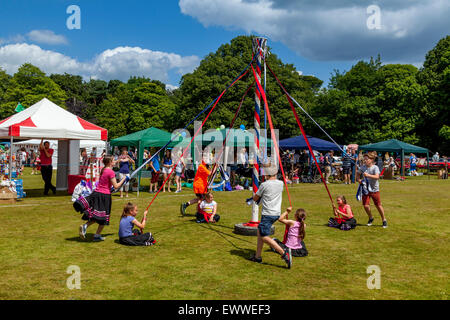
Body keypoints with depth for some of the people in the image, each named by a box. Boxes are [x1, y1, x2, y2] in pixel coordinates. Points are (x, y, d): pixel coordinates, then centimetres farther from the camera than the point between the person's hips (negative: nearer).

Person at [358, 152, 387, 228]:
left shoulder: (375, 167, -12)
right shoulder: (362, 167, 1)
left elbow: (377, 177, -25)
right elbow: (358, 174, 17)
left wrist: (368, 175, -38)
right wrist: (359, 179, -2)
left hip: (374, 189, -3)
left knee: (378, 205, 5)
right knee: (366, 205, -3)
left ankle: (384, 220, 23)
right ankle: (370, 218, 24)